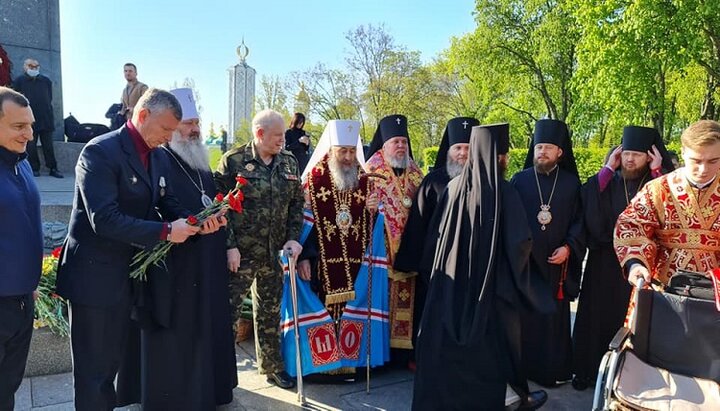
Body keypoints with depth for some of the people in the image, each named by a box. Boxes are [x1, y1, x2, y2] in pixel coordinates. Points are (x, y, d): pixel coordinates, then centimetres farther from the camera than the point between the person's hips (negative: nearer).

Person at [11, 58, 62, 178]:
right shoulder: (19, 81, 5)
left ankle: (53, 168, 5)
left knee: (48, 146, 3)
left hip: (46, 119, 2)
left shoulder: (46, 81, 12)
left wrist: (48, 112, 13)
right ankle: (34, 168, 9)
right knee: (31, 146, 1)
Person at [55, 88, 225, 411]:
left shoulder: (159, 158, 6)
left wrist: (197, 222, -12)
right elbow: (104, 220, -28)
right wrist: (165, 232, -26)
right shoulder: (100, 151, -20)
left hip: (127, 273, 8)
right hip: (94, 275, -8)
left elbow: (168, 205, 9)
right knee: (93, 366, 7)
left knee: (115, 356, 22)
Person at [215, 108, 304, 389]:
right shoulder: (233, 161, -7)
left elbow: (297, 203, 10)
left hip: (275, 252, 4)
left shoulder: (289, 162, 6)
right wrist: (229, 245, -13)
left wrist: (293, 238, 0)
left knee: (270, 310, 16)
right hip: (240, 251, -4)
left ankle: (271, 366, 31)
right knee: (228, 309, 1)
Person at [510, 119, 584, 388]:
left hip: (556, 261, 1)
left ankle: (552, 370, 19)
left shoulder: (571, 183, 6)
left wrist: (568, 247, -9)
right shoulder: (519, 180, 4)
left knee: (553, 316, 6)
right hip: (523, 260, 0)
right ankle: (522, 368, 15)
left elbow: (579, 220, 5)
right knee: (523, 315, 3)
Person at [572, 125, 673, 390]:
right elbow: (587, 203, -14)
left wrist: (657, 173, -15)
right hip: (605, 262, 1)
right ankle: (589, 369, 21)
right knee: (597, 315, 8)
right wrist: (607, 169, -11)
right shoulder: (608, 182, 4)